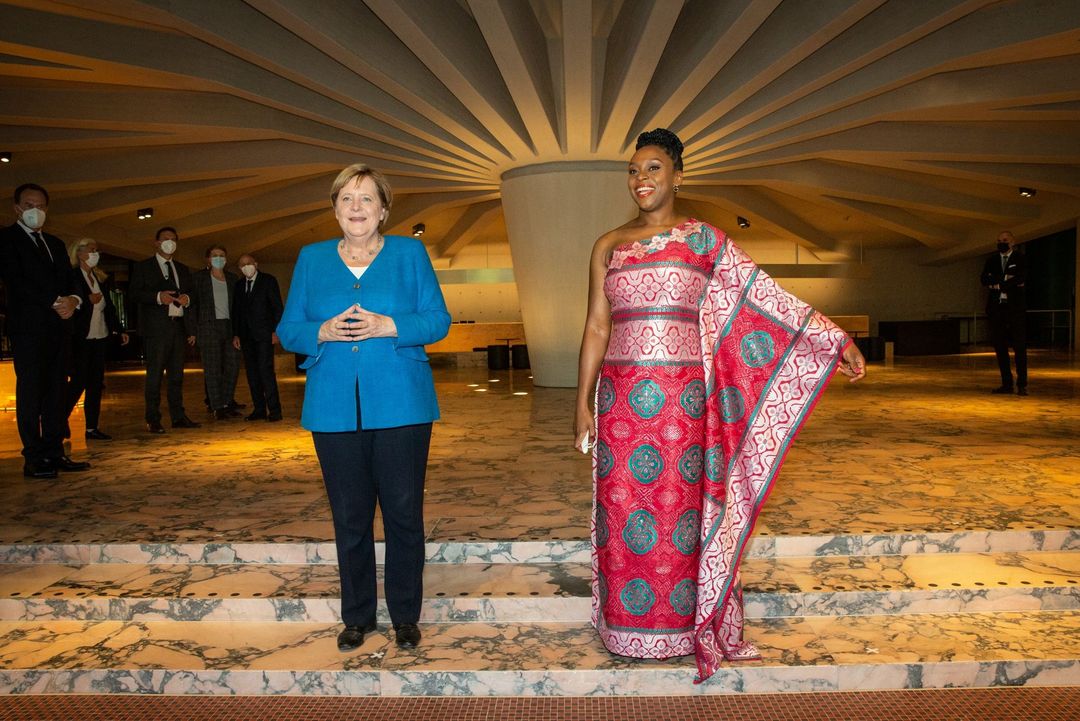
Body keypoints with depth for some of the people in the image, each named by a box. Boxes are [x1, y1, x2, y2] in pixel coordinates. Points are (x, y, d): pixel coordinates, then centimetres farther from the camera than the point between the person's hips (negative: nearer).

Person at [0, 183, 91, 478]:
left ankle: (54, 453, 8)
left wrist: (73, 300, -7)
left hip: (58, 326, 6)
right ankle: (33, 459, -4)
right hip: (28, 326, -6)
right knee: (30, 392, -6)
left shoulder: (54, 243, 22)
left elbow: (68, 280, 16)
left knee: (56, 391, 5)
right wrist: (55, 302, -16)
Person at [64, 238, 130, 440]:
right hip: (80, 338, -6)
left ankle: (92, 428, 10)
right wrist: (87, 301, -20)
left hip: (100, 338, 7)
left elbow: (109, 308, 16)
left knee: (96, 384, 6)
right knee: (78, 382, -5)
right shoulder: (71, 276, -6)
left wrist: (120, 330, 11)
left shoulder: (101, 278, 14)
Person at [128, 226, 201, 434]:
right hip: (156, 328, -5)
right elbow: (134, 294, -4)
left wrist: (187, 298, -1)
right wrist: (158, 297, -19)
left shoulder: (182, 269, 21)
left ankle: (178, 416, 12)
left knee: (177, 374, 8)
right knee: (154, 374, -5)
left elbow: (190, 292, 22)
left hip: (179, 325, 5)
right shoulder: (143, 267, 5)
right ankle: (153, 420, -2)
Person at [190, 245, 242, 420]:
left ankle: (226, 404, 14)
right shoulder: (199, 277, 4)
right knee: (212, 368, -2)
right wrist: (193, 331, -7)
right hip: (208, 327, -4)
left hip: (229, 327, 4)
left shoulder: (232, 278, 13)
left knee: (233, 366, 2)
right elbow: (193, 304, 1)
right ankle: (217, 407, 2)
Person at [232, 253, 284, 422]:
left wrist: (276, 331, -11)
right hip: (246, 336, 5)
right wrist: (236, 334, 11)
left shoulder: (268, 281, 1)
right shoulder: (239, 285, 15)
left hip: (264, 334, -5)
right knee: (252, 373, 4)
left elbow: (277, 307, -3)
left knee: (265, 370, -14)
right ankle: (259, 409, 10)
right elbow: (236, 311, 18)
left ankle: (274, 410, -12)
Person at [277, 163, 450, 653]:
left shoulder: (410, 254, 6)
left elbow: (438, 320, 0)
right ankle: (357, 616, 24)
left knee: (404, 512, 3)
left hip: (399, 405, -1)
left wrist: (386, 326, -16)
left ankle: (405, 616, 20)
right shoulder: (311, 259, 11)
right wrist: (325, 331, -12)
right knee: (349, 517, 8)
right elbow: (288, 330, 8)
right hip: (334, 409, 2)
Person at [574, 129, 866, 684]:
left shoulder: (701, 239, 4)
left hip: (681, 398, -2)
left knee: (679, 506, 4)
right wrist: (582, 404, 6)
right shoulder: (609, 245, 10)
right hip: (620, 398, 2)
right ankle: (628, 627, 22)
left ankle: (682, 624, 21)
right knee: (623, 511, 5)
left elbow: (769, 298, 1)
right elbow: (596, 328, 9)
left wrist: (839, 342, -2)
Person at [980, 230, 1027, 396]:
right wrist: (1005, 280, -12)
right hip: (996, 307, 4)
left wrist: (999, 283, -9)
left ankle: (1022, 384, -2)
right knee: (1000, 346, 5)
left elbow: (1021, 278, -13)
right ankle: (1006, 383, 11)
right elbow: (984, 279, -1)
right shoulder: (992, 260, 13)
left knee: (1019, 346, -5)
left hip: (1015, 307, -4)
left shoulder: (1020, 258, 3)